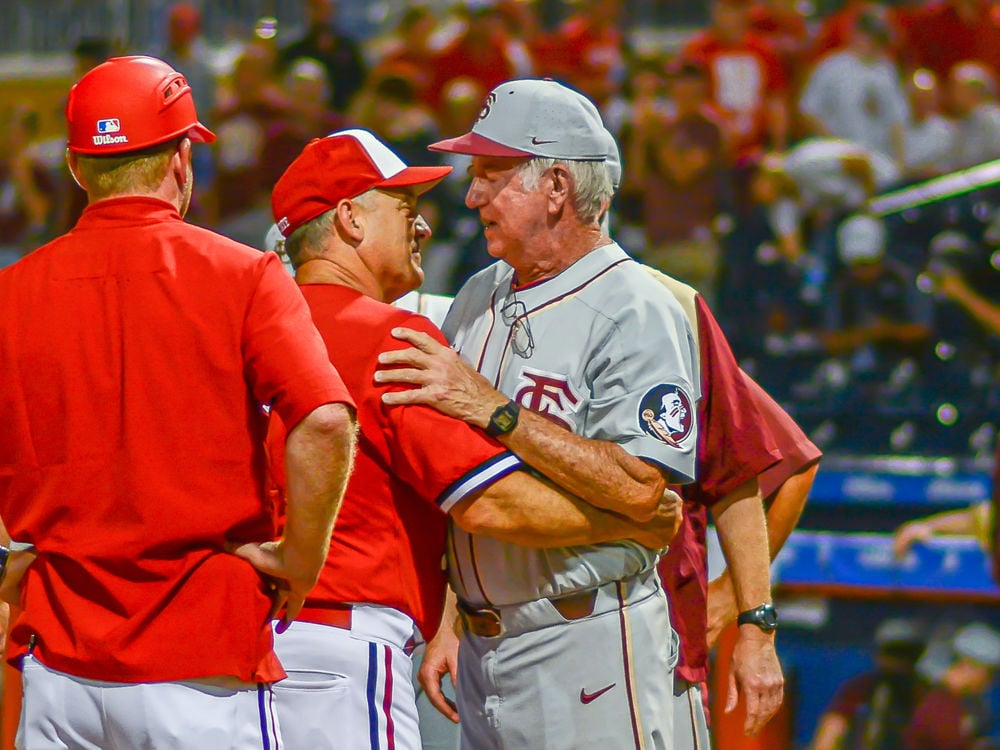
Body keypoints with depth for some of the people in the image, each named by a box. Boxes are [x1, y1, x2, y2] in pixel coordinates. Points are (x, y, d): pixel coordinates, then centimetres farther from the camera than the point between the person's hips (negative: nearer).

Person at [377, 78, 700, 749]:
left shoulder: (636, 312, -11)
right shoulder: (479, 298, 14)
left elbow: (638, 488, -23)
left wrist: (492, 409, -22)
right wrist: (444, 625, 11)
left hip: (590, 649, -8)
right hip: (482, 645, 8)